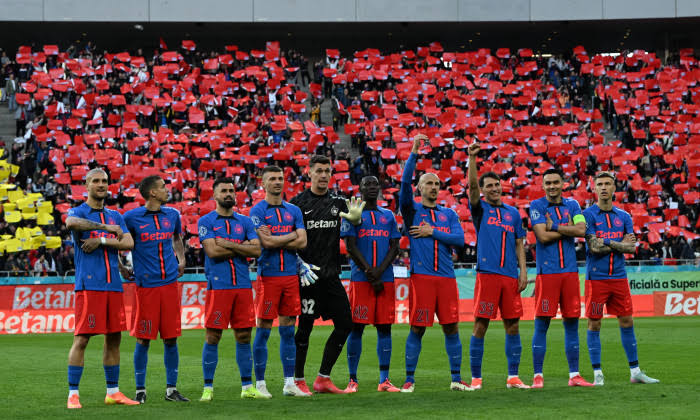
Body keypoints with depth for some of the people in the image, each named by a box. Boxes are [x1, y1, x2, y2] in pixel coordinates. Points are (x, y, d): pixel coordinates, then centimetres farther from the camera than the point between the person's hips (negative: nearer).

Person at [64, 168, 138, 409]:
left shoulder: (115, 216, 18)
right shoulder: (78, 212, 2)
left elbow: (128, 243, 4)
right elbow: (71, 223, -24)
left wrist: (101, 240, -10)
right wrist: (106, 227, -21)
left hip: (114, 285, 6)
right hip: (88, 285, -6)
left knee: (114, 339, 8)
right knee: (81, 339, -7)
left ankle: (113, 392, 16)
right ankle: (73, 394, -4)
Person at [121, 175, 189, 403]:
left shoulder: (172, 215, 11)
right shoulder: (132, 218, -4)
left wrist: (181, 259, 15)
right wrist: (121, 268, -2)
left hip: (170, 282, 4)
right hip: (146, 284, -4)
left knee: (171, 338, 5)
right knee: (144, 339, -1)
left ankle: (171, 389, 12)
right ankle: (140, 390, 9)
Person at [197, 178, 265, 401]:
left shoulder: (245, 221, 13)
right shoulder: (206, 221, 1)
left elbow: (256, 250, 1)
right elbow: (212, 251, -13)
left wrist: (228, 244, -8)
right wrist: (242, 246, -5)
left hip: (243, 285, 4)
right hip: (218, 286, -4)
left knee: (244, 336, 6)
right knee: (213, 337, -2)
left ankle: (247, 387, 13)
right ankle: (208, 388, 4)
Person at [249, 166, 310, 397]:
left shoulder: (294, 210, 13)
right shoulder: (257, 211, -1)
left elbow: (302, 242, 2)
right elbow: (266, 242, -14)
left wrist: (275, 240, -7)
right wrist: (292, 235, -3)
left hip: (291, 275, 4)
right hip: (268, 276, -4)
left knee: (288, 330, 7)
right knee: (263, 330, -1)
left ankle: (289, 384, 10)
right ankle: (260, 384, 5)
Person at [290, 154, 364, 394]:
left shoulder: (337, 201, 11)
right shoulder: (298, 203, -2)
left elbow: (354, 220, -3)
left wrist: (355, 217, -26)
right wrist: (299, 263, -15)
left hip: (332, 275, 5)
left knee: (345, 324, 4)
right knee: (305, 326, -2)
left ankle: (323, 378, 12)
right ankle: (298, 380, 8)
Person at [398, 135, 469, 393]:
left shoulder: (449, 214, 17)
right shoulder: (412, 210, 8)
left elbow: (460, 239, 3)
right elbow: (405, 182, -8)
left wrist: (432, 232, -3)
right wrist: (414, 153, -13)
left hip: (446, 277, 3)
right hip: (421, 276, -3)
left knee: (452, 327, 3)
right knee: (417, 329, -2)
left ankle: (456, 379, 10)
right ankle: (409, 379, 5)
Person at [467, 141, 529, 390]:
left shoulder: (513, 213, 17)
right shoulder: (480, 208, 7)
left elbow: (519, 245, 17)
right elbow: (472, 185, -10)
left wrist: (523, 271, 6)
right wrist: (472, 158, -22)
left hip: (510, 275, 4)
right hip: (487, 273, -4)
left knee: (513, 326, 4)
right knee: (480, 326, -4)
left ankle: (513, 377, 10)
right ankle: (476, 378, 2)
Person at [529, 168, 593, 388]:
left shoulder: (572, 205, 12)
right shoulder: (537, 206, 1)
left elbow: (581, 230, -5)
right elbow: (542, 236, -12)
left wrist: (555, 226, -8)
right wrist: (568, 229, -4)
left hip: (570, 271, 4)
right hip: (547, 271, -4)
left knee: (572, 323, 6)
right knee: (541, 324, -4)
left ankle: (574, 375, 12)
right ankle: (537, 376, 0)